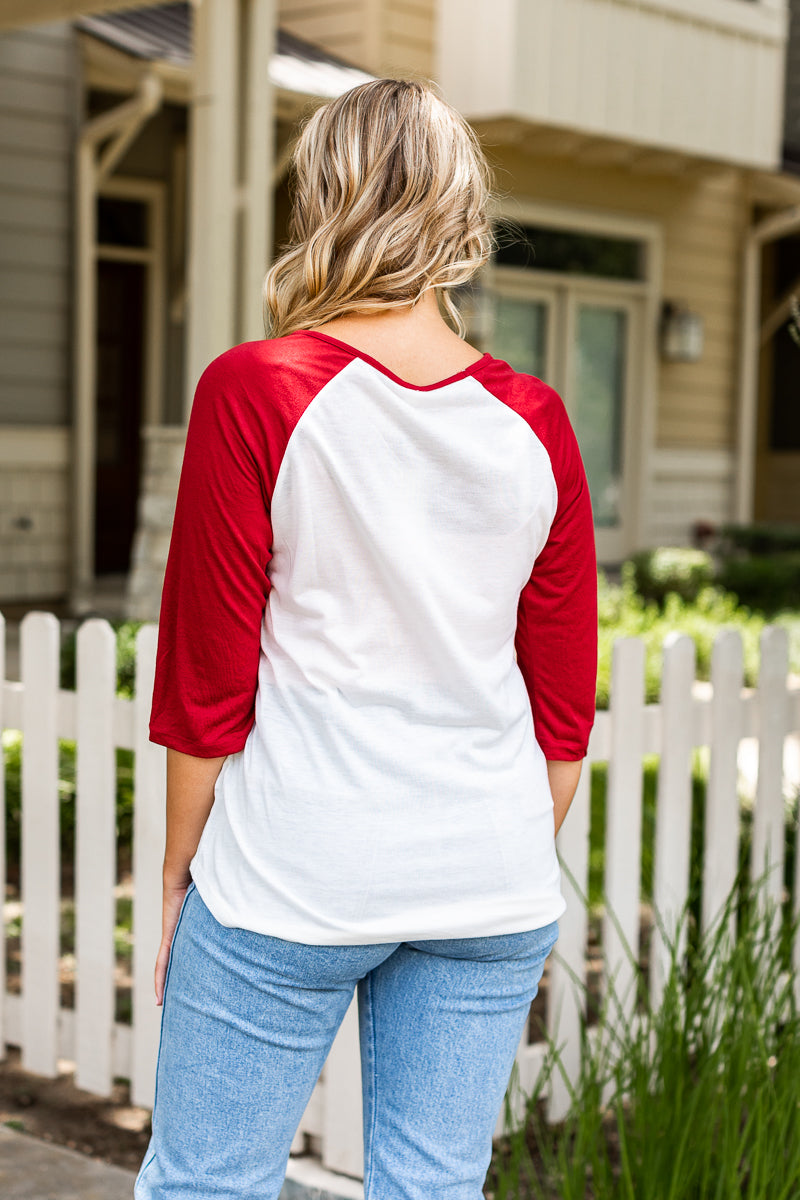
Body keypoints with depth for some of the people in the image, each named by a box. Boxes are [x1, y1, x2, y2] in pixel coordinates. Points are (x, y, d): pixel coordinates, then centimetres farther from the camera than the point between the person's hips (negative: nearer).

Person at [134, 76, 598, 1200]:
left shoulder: (255, 391, -10)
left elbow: (204, 684, -7)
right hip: (492, 886, 4)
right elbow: (565, 708, 6)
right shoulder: (533, 421, 0)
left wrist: (178, 880, 4)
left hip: (291, 873, -3)